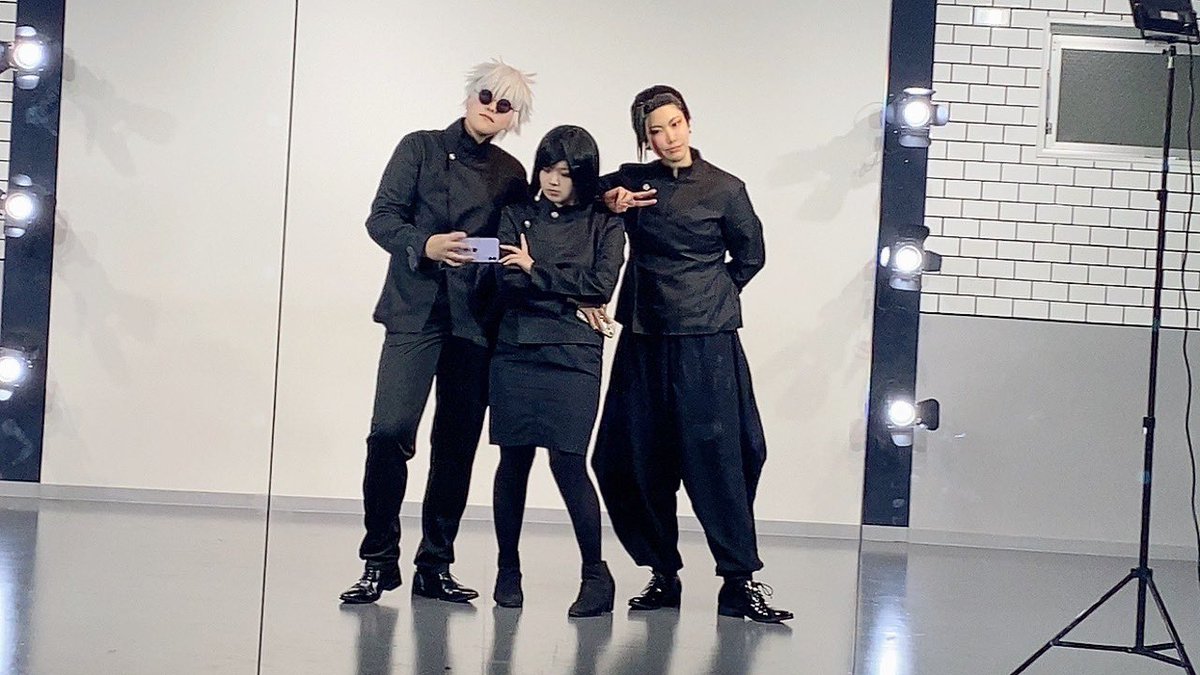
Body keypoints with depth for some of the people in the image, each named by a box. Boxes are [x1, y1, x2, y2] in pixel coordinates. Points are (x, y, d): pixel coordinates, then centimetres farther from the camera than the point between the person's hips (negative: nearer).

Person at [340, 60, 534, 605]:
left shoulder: (510, 173, 14)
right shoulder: (421, 148, 6)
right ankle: (379, 561, -4)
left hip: (476, 320, 3)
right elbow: (382, 217, -2)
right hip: (416, 311, -3)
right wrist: (425, 245, -19)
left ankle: (435, 566, 13)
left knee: (458, 445, 3)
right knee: (390, 431, -15)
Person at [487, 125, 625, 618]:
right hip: (516, 350, 2)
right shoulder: (517, 215, 11)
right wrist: (571, 302, -6)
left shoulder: (604, 224, 8)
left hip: (573, 356, -2)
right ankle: (508, 569, 16)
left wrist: (536, 271, -6)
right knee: (514, 460, 3)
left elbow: (601, 284, -5)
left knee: (568, 461, -9)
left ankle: (596, 575, 1)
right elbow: (507, 282, 0)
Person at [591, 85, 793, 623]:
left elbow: (751, 255, 11)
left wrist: (710, 295, 10)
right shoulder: (632, 181, 8)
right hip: (644, 337, 4)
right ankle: (663, 574, 15)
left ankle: (740, 581, -5)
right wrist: (608, 199, -1)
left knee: (715, 455, -9)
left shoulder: (725, 189, 1)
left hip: (705, 341, -4)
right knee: (636, 460, 3)